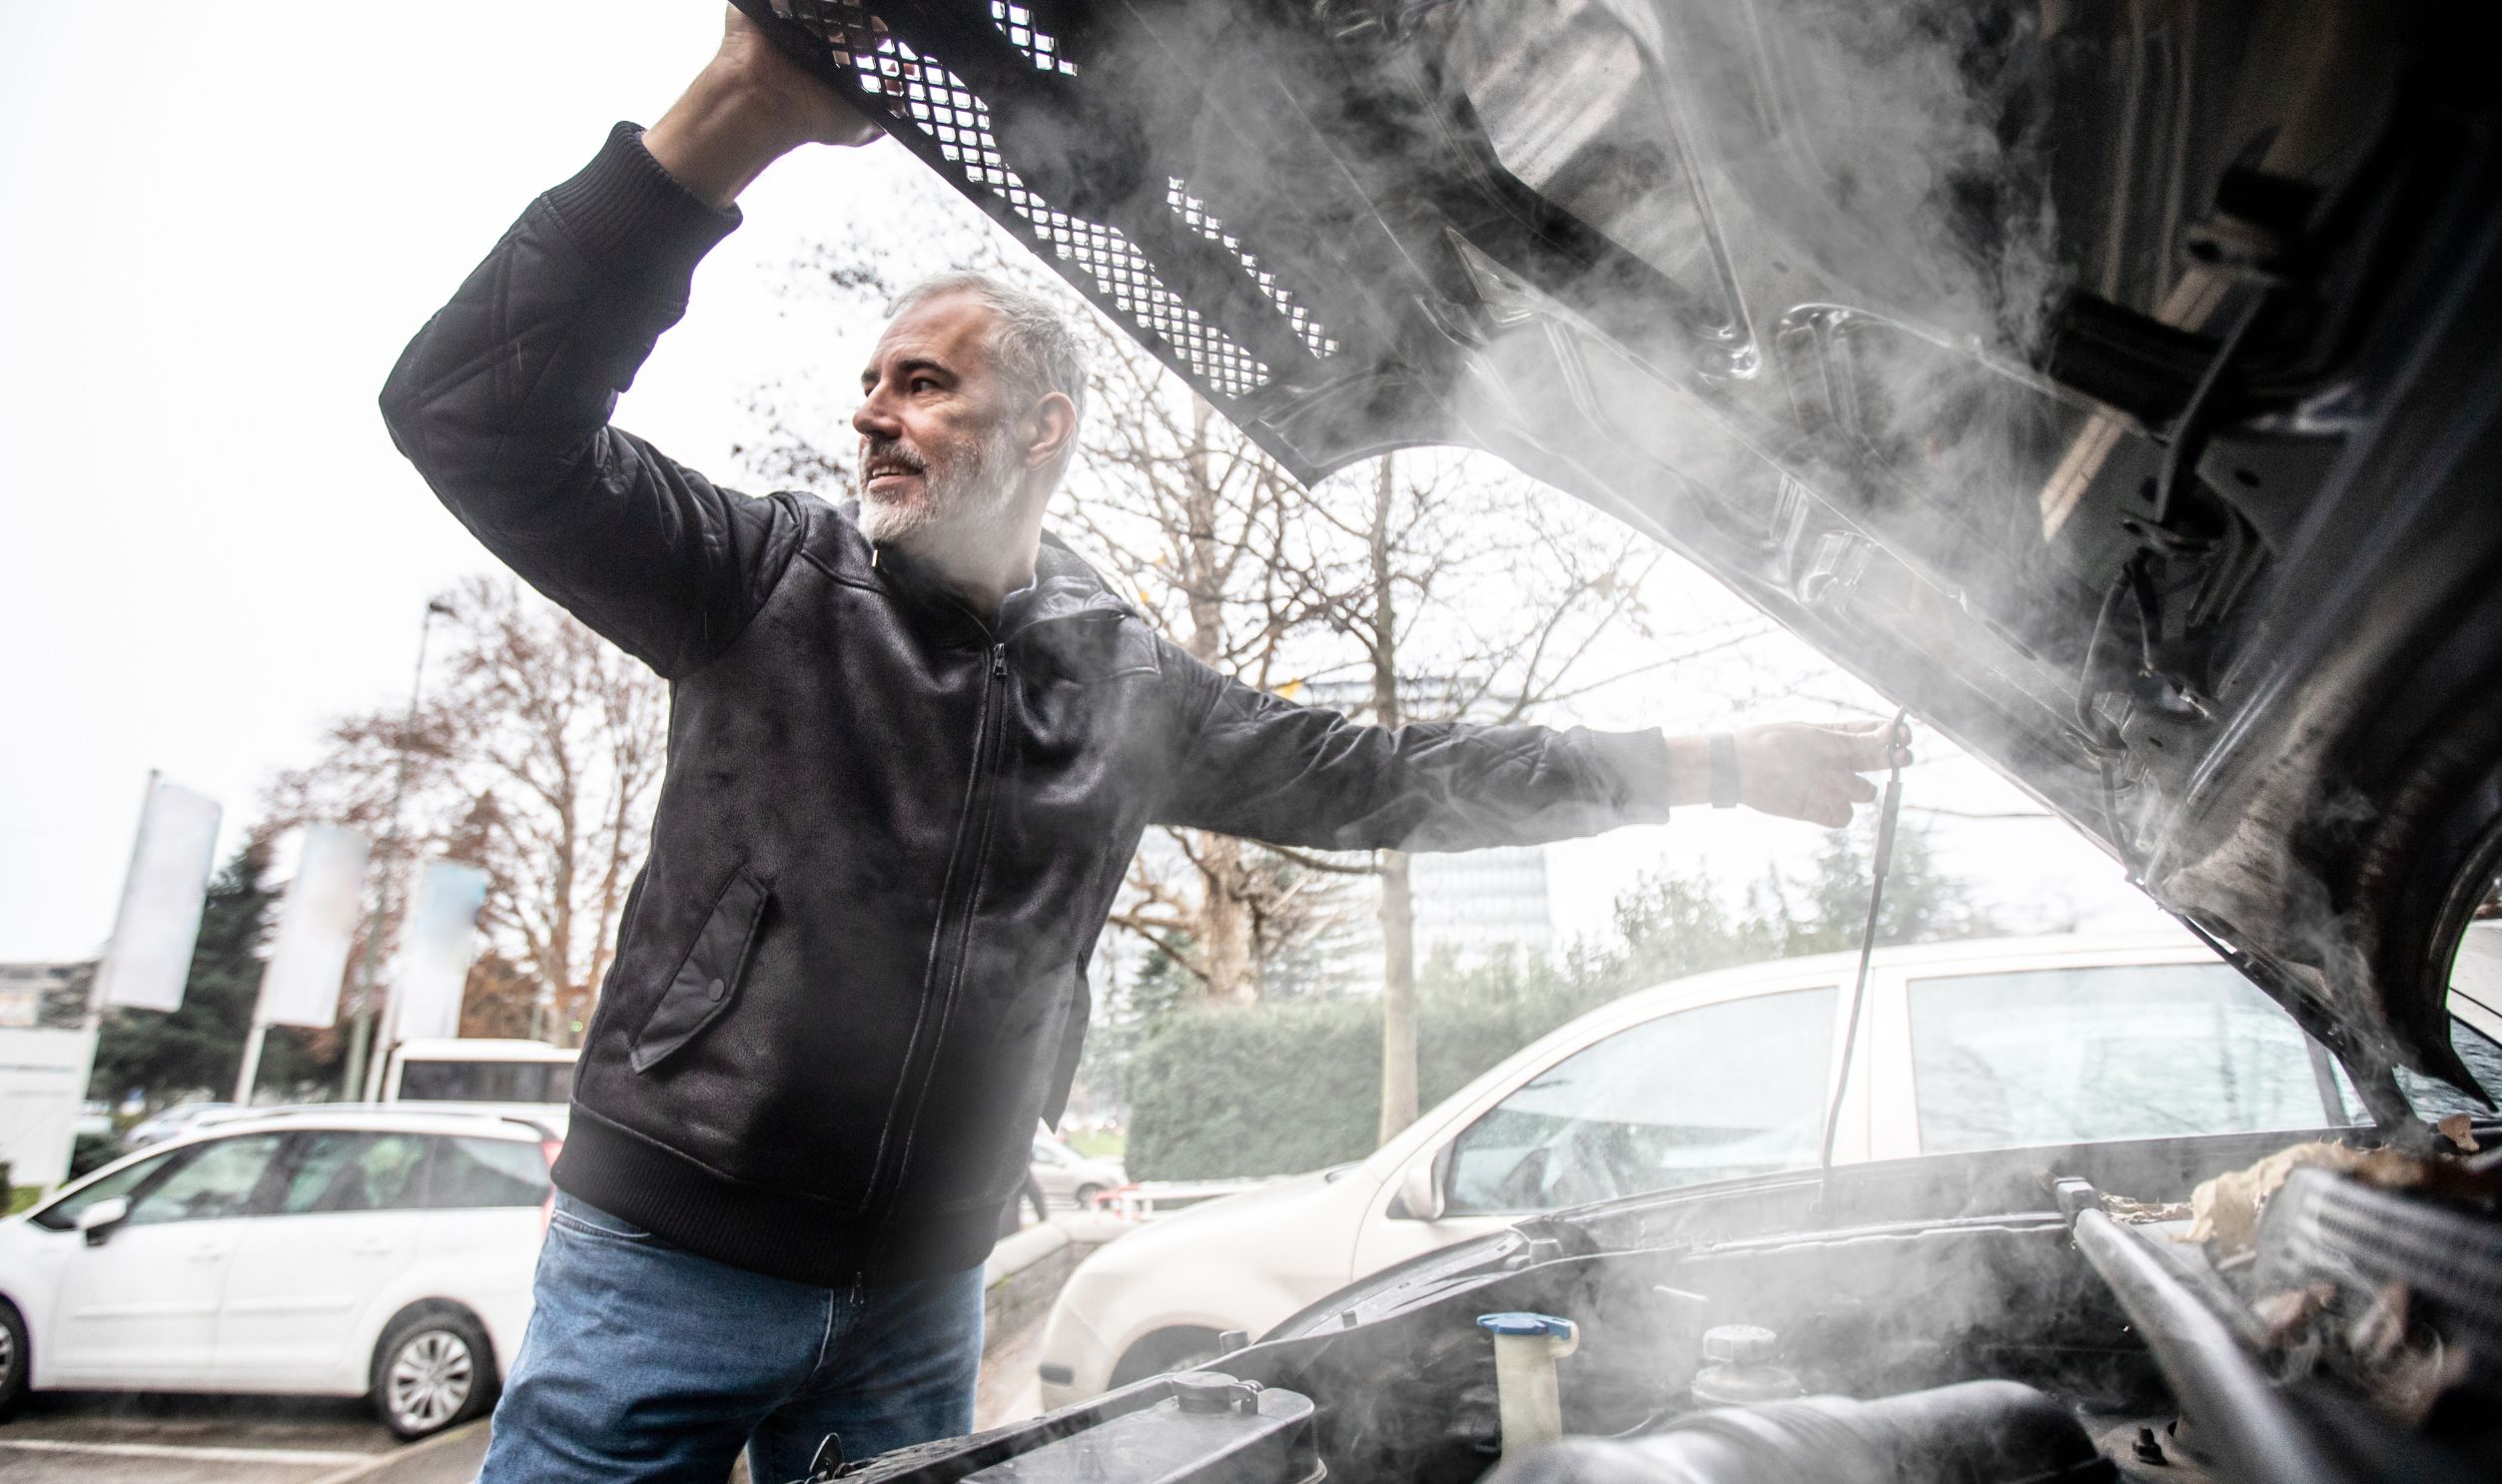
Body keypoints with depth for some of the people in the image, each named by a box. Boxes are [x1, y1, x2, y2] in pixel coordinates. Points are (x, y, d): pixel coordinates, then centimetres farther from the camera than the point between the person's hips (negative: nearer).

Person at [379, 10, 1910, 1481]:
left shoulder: (1128, 683, 0)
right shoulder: (773, 583, -9)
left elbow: (1370, 776, 3)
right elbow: (481, 412, -21)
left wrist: (1704, 764, 3)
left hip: (919, 1303, 3)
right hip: (665, 1268, -2)